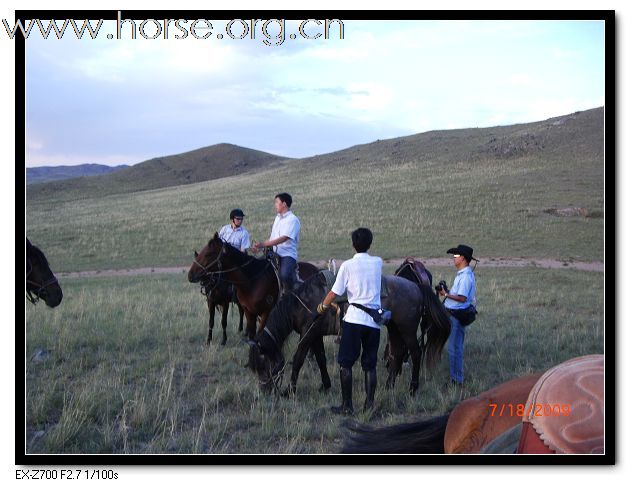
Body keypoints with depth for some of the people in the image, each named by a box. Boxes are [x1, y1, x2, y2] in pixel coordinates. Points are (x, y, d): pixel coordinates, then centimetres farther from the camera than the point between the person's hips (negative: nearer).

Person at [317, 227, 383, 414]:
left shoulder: (348, 265, -5)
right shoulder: (378, 263, 7)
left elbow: (334, 293, -3)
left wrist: (323, 306, 15)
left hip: (354, 319, -4)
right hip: (374, 321, 4)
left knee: (345, 364, 4)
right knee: (370, 365, 10)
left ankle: (347, 406, 3)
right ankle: (369, 404, 10)